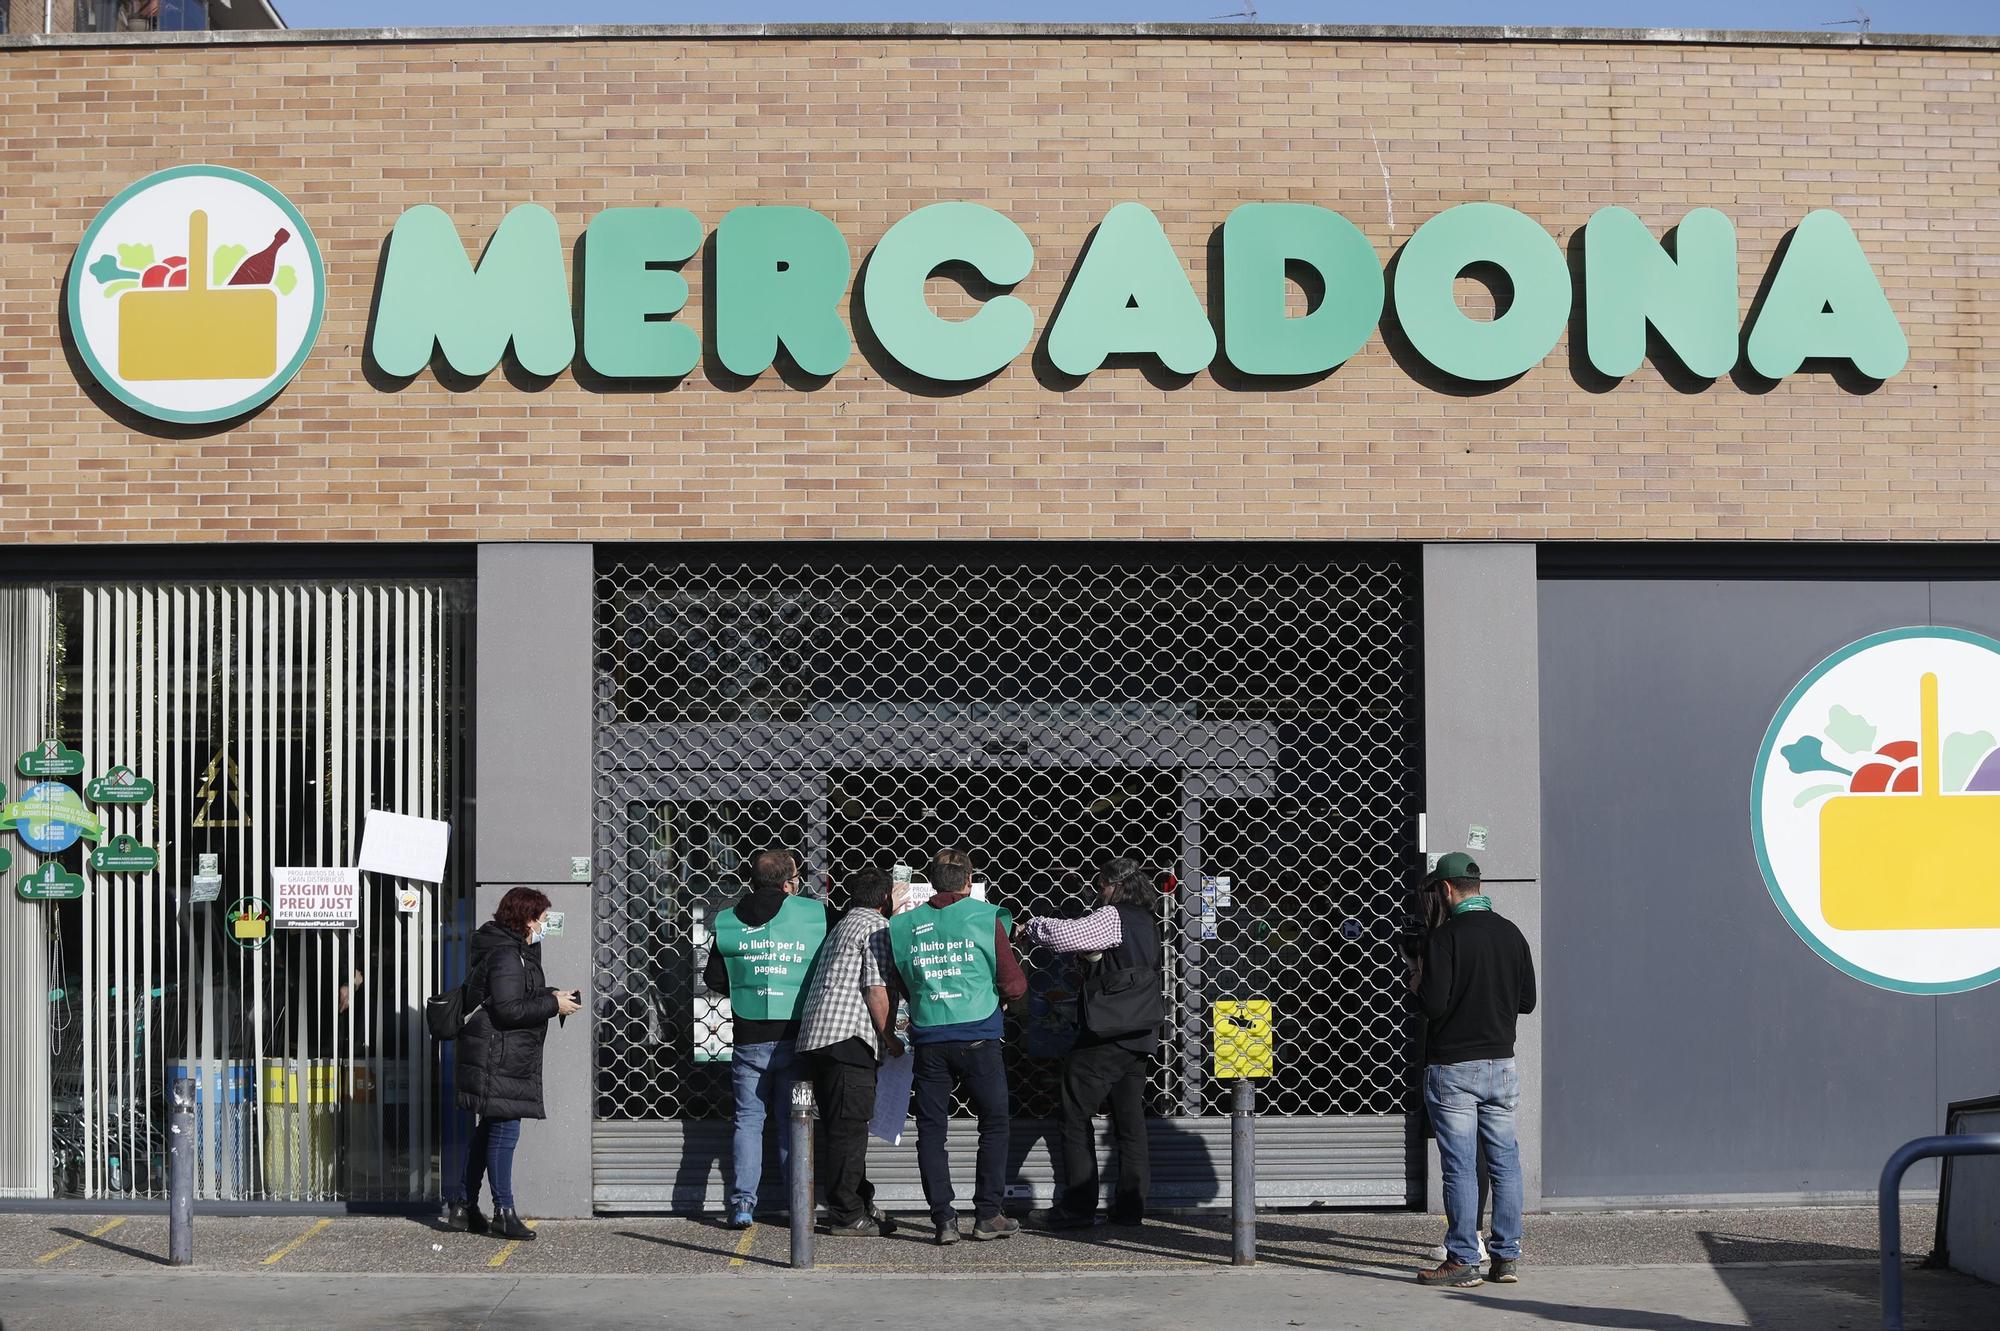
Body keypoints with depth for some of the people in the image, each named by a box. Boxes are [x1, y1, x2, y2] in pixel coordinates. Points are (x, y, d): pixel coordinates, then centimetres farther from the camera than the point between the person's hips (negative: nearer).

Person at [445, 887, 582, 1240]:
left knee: (490, 1130, 14)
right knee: (505, 1129, -7)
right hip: (500, 1059, -11)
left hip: (506, 1058, 11)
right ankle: (504, 1211, -3)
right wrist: (553, 1005, -15)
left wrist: (550, 995, 13)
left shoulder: (516, 952, 17)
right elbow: (507, 1009, -22)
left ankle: (462, 1205, 20)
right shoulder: (506, 955, -17)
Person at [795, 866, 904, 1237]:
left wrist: (883, 1032, 33)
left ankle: (859, 1204, 18)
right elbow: (877, 989, -12)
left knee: (843, 1127, 12)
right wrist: (890, 1038, -4)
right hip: (848, 1038, -10)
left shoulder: (844, 926, 26)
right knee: (849, 1127, -8)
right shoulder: (877, 927, -3)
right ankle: (846, 1215, -7)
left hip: (816, 1039, 10)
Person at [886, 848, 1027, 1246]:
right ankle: (987, 1215, 7)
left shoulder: (904, 926, 4)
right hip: (977, 1038, -2)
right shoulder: (985, 918, -4)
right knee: (994, 1124, 10)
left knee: (931, 1130, 7)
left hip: (928, 1039, 2)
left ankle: (943, 1219, 2)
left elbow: (900, 985, 13)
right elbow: (1013, 985, -3)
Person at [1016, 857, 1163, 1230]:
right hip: (1141, 1035, 8)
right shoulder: (1146, 921, 15)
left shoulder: (1112, 917, -11)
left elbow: (1066, 935, -24)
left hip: (1105, 1036, -8)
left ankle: (1078, 1207, -5)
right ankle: (1130, 1205, 10)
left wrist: (1031, 927, -7)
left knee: (1076, 1116, -2)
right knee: (1130, 1119, 10)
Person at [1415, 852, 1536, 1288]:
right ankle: (1507, 1256, 12)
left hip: (1453, 1068, -6)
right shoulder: (1511, 934, 6)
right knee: (1505, 1162, 10)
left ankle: (1462, 1261, 1)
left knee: (1459, 1167, -2)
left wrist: (1420, 986, 3)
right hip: (1501, 1064, 6)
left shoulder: (1445, 936, -13)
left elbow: (1434, 1004, -18)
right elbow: (1527, 1001, 10)